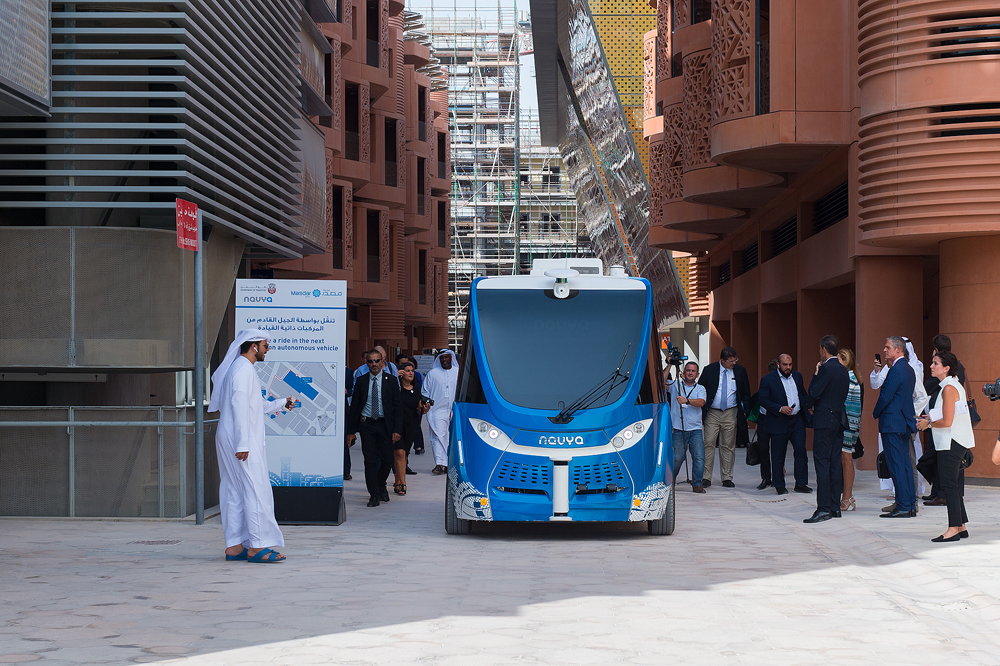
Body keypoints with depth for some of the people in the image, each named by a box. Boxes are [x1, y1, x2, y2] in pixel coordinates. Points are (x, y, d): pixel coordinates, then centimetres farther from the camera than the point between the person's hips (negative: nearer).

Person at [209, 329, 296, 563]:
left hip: (228, 440, 10)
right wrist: (243, 443, -23)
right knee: (256, 491, -8)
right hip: (240, 441, -10)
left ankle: (234, 546, 12)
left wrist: (281, 404, 32)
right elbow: (239, 406, -20)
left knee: (235, 492, 10)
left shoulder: (240, 368, 19)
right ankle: (256, 547, -8)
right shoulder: (243, 369, -13)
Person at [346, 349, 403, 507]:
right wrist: (351, 431, 3)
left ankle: (381, 486, 27)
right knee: (370, 460, -4)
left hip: (385, 424, 0)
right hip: (366, 424, 0)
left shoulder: (391, 381, 1)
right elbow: (354, 407, 7)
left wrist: (397, 429, -7)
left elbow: (397, 406, 1)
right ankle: (374, 495, 4)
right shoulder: (361, 382, 3)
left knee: (387, 459, 1)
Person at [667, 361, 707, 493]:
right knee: (677, 457, -7)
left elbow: (701, 402, -7)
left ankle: (697, 483, -1)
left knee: (699, 457, -11)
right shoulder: (675, 385, 12)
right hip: (678, 429, -1)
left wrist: (687, 400, -24)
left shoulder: (700, 388, 11)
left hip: (695, 429, 1)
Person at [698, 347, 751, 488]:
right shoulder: (710, 370, -2)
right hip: (712, 413, -1)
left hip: (731, 414, 1)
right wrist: (701, 410, -3)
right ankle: (706, 477, -2)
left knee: (728, 446, 4)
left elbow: (746, 393, 11)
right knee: (709, 444, -6)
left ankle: (727, 478, 10)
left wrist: (745, 411, 3)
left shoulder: (740, 371, 4)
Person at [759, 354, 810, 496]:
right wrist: (780, 408, -20)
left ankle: (801, 484, 4)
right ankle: (779, 486, 13)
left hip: (797, 420, 4)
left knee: (801, 451, -2)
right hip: (779, 423, -4)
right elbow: (763, 399, -10)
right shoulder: (768, 379, -5)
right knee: (778, 456, 3)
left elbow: (804, 395, 20)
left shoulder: (797, 376, 12)